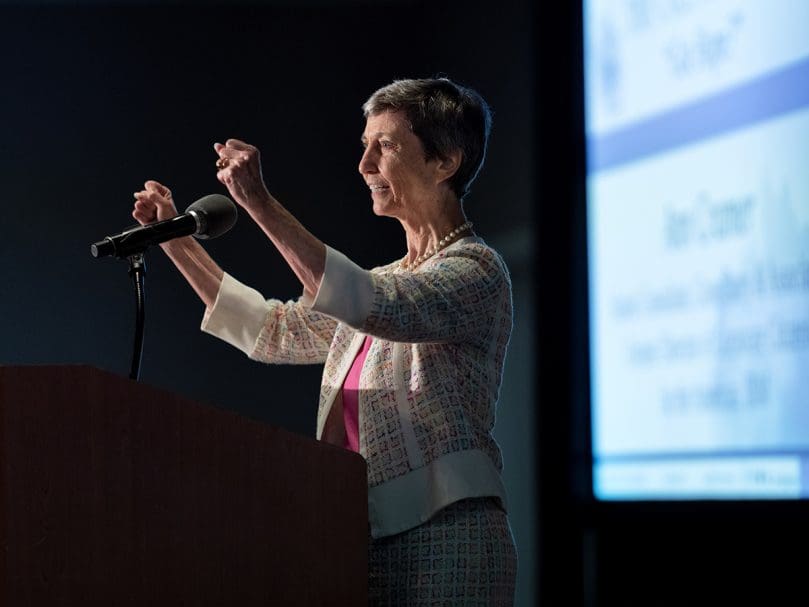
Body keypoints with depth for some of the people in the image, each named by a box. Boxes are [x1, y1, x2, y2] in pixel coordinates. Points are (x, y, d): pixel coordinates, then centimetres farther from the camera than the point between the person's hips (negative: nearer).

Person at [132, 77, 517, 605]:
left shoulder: (476, 270, -6)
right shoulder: (387, 281, 21)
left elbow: (372, 306, -24)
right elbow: (273, 331, 25)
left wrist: (262, 205, -25)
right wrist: (176, 243, 21)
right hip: (370, 539, 8)